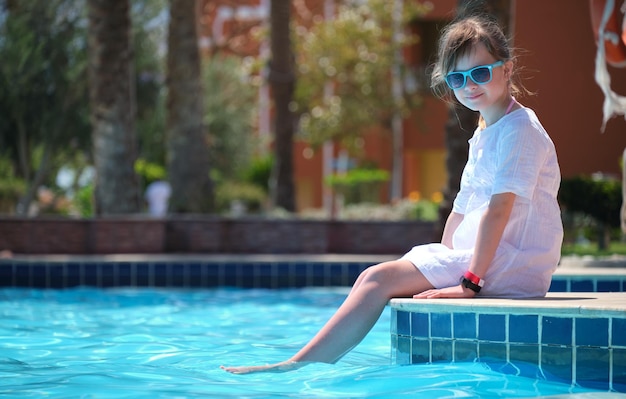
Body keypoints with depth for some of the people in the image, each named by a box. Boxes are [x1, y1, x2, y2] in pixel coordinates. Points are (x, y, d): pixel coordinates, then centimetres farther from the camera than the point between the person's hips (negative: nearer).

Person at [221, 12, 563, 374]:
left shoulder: (519, 129, -11)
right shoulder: (483, 134, 20)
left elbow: (500, 207, -20)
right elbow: (463, 209, 21)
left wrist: (470, 281, -25)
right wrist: (443, 261, 9)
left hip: (509, 264, -10)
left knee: (378, 279, -16)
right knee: (375, 279, 2)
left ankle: (299, 366, -14)